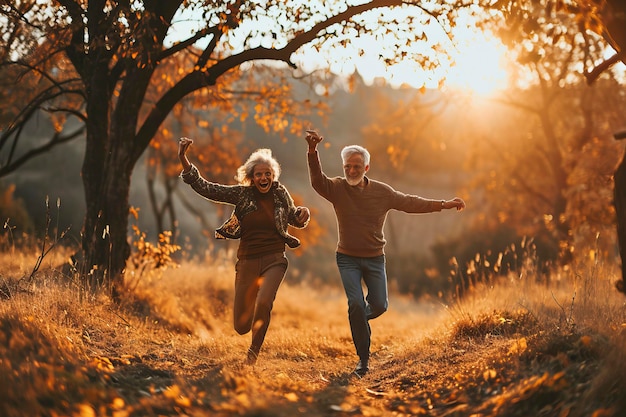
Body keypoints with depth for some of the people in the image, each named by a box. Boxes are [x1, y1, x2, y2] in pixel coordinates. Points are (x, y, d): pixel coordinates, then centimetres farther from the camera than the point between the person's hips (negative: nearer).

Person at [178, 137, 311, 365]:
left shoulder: (280, 193, 2)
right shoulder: (241, 194, -1)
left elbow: (294, 219, 19)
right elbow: (205, 188, -6)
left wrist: (303, 214, -5)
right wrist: (183, 158, -15)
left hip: (273, 260, -1)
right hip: (247, 261, 1)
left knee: (263, 302, -31)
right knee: (242, 326, 3)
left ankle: (253, 352, -6)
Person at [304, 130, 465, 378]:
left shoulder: (382, 192, -4)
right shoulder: (337, 188, -10)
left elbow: (410, 203, 1)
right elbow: (317, 181, -29)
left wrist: (444, 204, -3)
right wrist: (312, 152, -46)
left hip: (375, 258, 2)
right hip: (348, 258, -2)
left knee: (379, 305, 2)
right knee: (356, 304, -14)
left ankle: (360, 319, 40)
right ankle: (363, 359, -2)